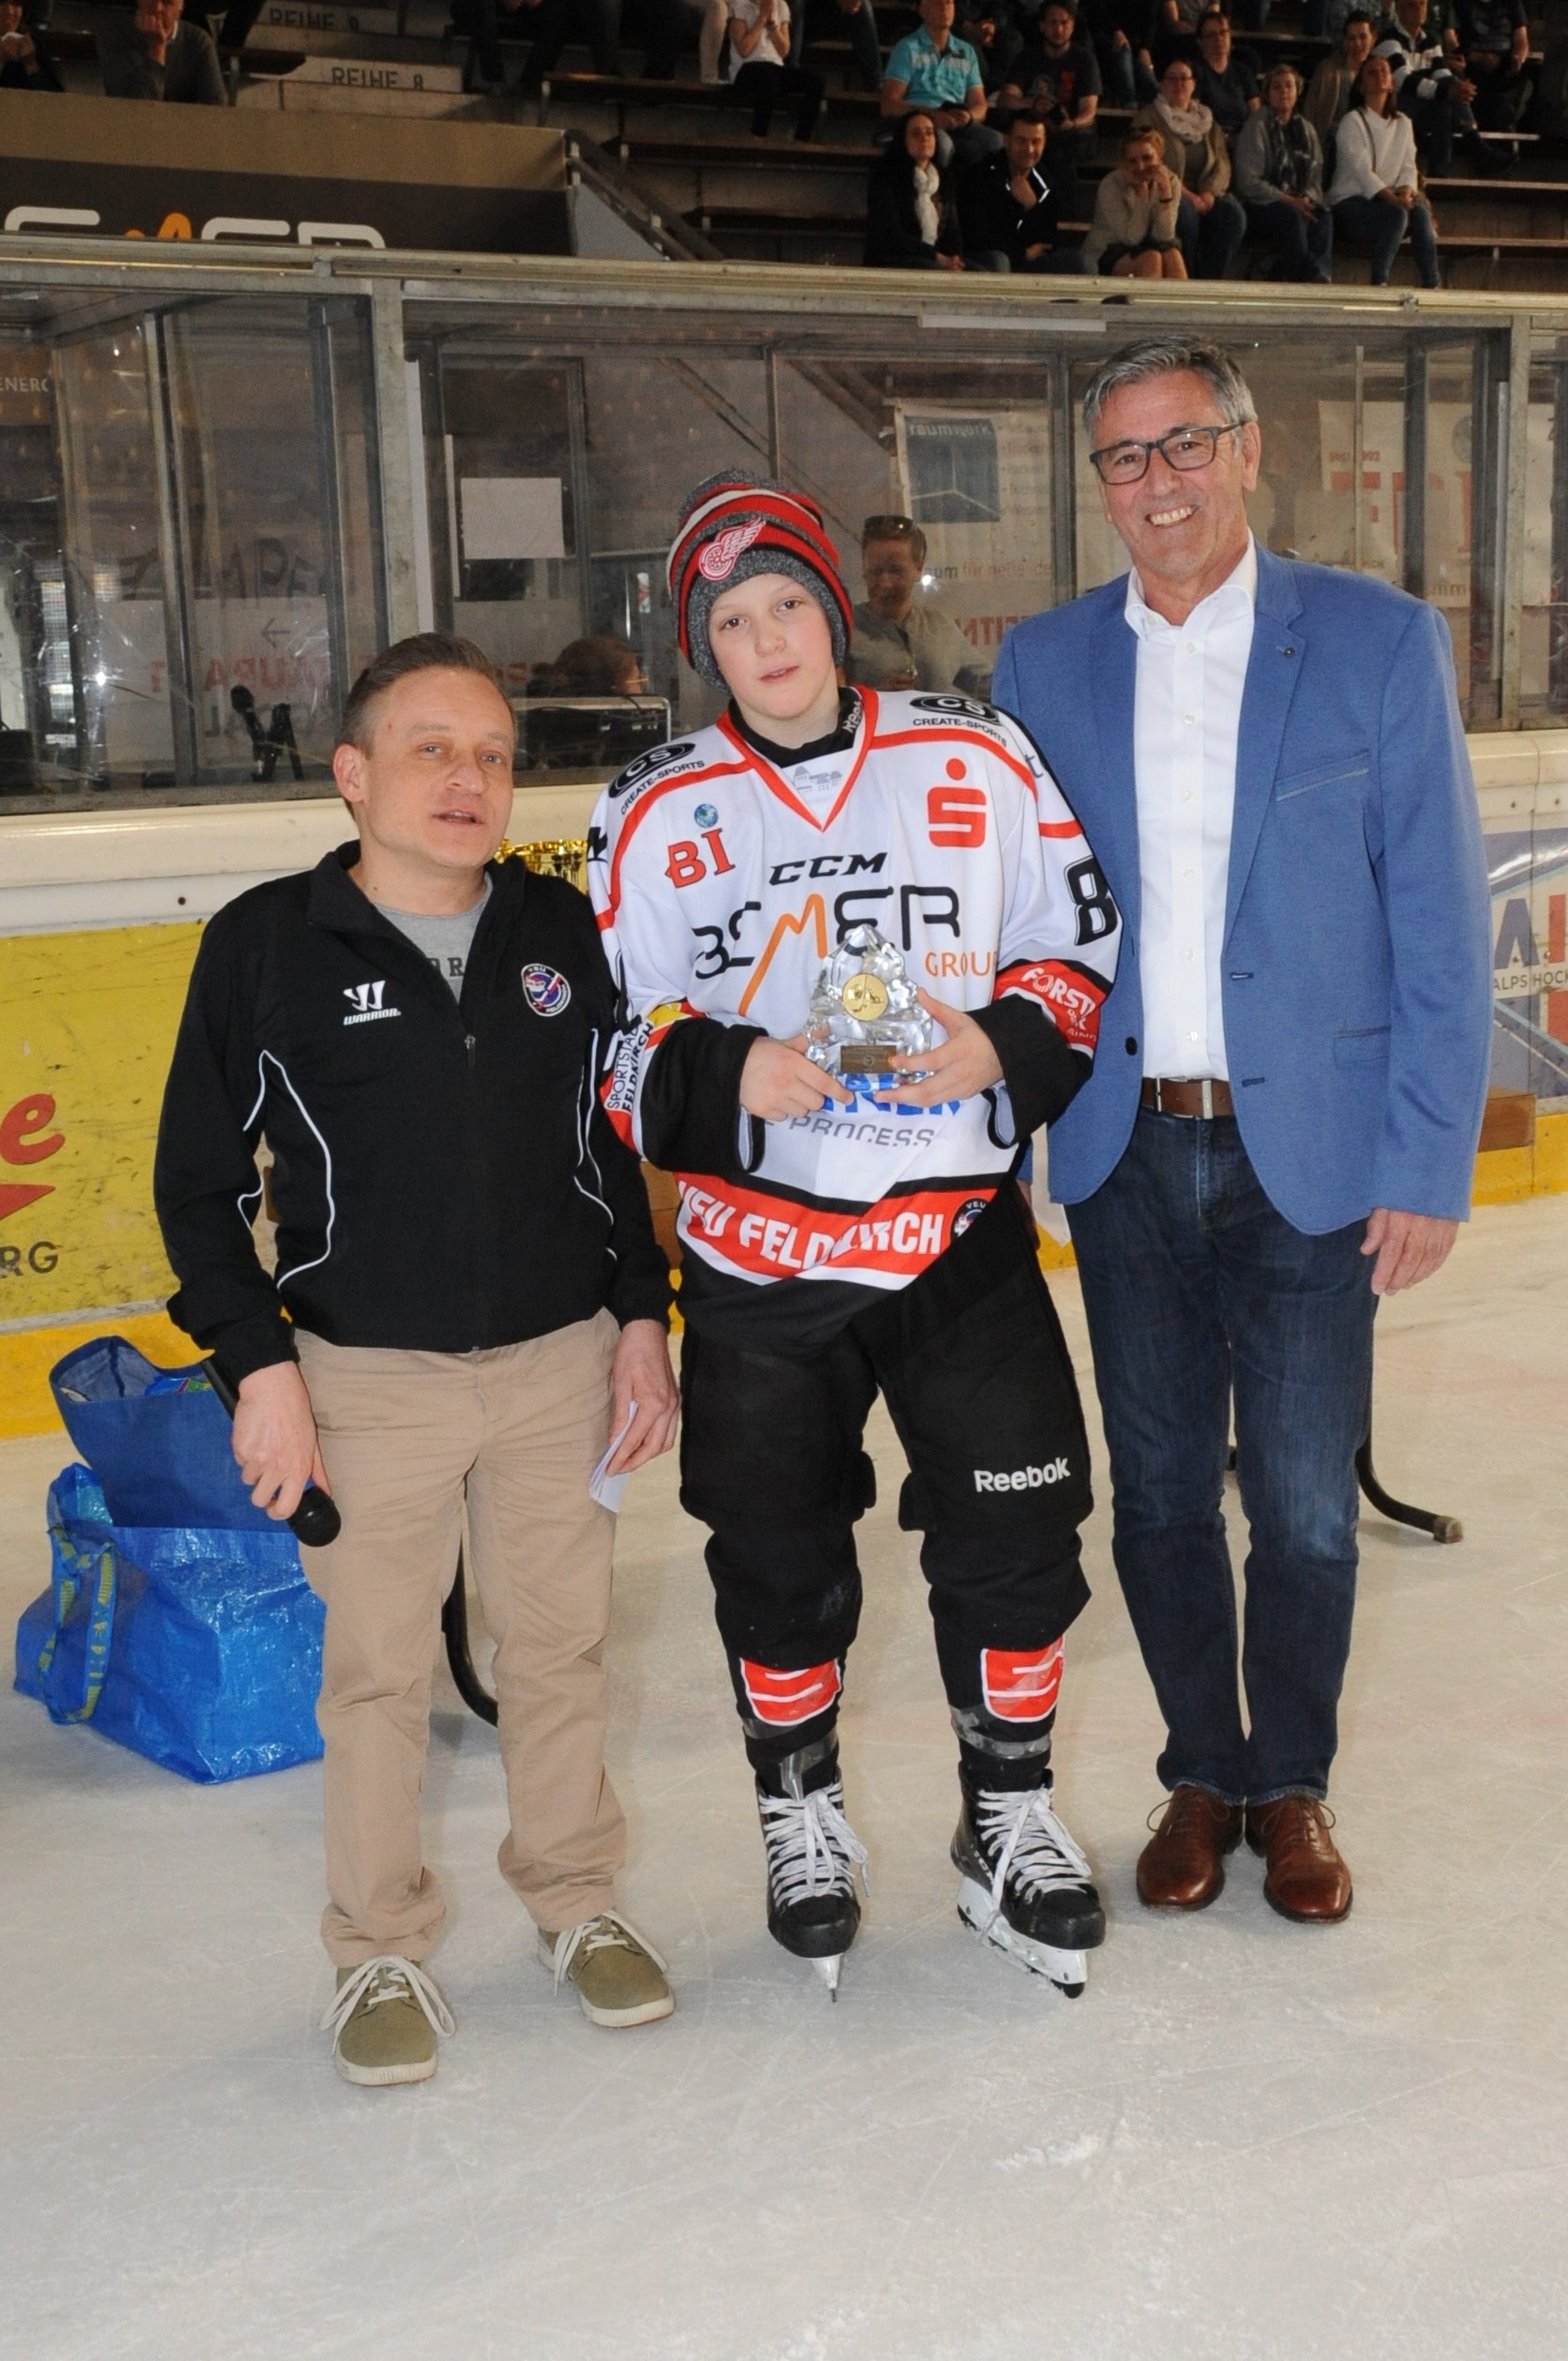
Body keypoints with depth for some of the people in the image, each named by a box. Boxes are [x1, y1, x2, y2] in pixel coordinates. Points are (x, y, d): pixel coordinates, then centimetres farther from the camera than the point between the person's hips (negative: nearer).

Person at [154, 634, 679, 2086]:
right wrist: (260, 1367, -8)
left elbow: (617, 1142, 12)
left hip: (561, 1363, 3)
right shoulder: (267, 945, -8)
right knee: (377, 1670, 8)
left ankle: (575, 1900, 34)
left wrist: (641, 1321, 7)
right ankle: (381, 1952, 25)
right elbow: (200, 1181, -2)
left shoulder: (562, 930, 2)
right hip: (366, 1377, -2)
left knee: (559, 1645, 14)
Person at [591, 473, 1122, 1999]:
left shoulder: (980, 765, 0)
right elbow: (610, 1045, 2)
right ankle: (799, 1813, 34)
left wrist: (1000, 1045, -13)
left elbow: (1080, 944, 6)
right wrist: (733, 1077, -17)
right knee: (779, 1561, 11)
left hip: (964, 1239, 0)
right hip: (757, 1258, 0)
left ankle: (1009, 1822, 26)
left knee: (1014, 1537, 3)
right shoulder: (653, 815, 0)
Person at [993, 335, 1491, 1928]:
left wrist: (1427, 1163, -7)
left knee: (1304, 1505, 5)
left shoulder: (1380, 643, -2)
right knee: (1159, 1490, 12)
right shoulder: (1042, 665, 6)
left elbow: (1438, 925, -3)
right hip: (1123, 1152, 3)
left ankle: (1292, 1785, 27)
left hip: (1308, 1147, -2)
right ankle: (1199, 1775, 30)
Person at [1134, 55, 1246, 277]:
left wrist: (1208, 194, -12)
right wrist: (1187, 196, -17)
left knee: (1232, 213, -27)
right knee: (1186, 213, -37)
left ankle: (1210, 280, -22)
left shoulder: (1207, 120, 21)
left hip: (1205, 195, 4)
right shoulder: (1148, 117, 7)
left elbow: (1222, 164, 10)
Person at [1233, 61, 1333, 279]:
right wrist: (1288, 200, -16)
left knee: (1324, 216, -29)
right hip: (1263, 206, -5)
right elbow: (1249, 182, -9)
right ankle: (1308, 276, -41)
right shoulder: (1256, 126, 0)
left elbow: (1316, 177, 16)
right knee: (1292, 217, -37)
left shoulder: (1306, 130, 18)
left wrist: (1307, 198, -9)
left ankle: (1321, 274, -43)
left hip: (1298, 202, 5)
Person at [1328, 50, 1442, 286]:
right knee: (1396, 213, -32)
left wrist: (1406, 192, -16)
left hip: (1385, 200, 5)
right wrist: (1392, 198, -27)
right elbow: (1361, 169, -16)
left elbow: (1408, 166, 8)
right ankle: (1379, 282, -28)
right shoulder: (1353, 122, -4)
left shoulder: (1402, 123, 15)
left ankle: (1432, 283, -28)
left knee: (1419, 211, -26)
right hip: (1349, 202, -5)